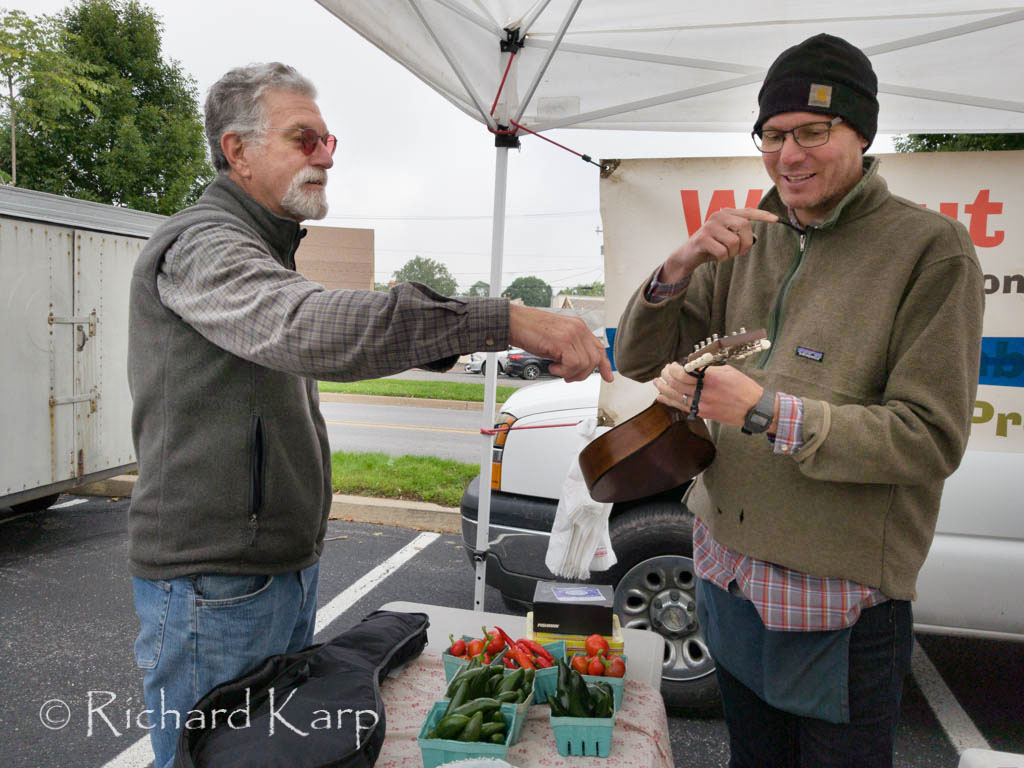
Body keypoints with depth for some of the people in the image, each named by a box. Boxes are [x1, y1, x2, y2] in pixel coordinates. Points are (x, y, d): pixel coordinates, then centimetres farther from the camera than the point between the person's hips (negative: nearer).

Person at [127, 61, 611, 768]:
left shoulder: (263, 252, 18)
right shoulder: (201, 245, -16)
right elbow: (307, 328, -38)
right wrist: (504, 320, -42)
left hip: (286, 570, 9)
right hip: (213, 586, -9)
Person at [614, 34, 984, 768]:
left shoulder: (930, 248, -11)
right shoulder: (749, 244, 4)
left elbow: (931, 439, -17)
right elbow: (637, 361, 2)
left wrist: (765, 412, -27)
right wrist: (680, 265, -16)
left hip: (842, 600, -5)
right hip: (728, 571, 5)